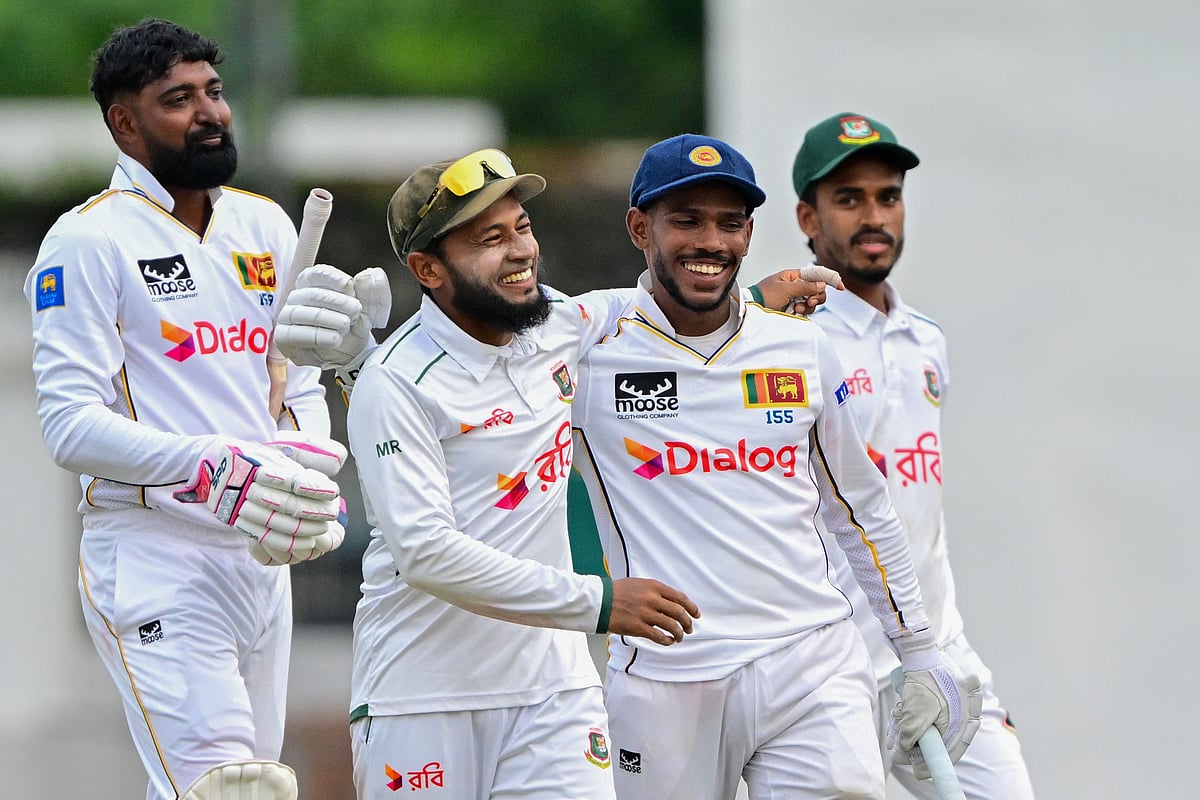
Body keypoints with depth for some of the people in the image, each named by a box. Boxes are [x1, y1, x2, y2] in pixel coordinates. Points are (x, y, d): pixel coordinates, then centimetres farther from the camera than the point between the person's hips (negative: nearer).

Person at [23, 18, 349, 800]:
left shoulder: (267, 227, 15)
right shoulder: (89, 240, -6)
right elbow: (71, 422, -13)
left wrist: (314, 483, -3)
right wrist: (209, 466, -24)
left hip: (263, 558, 7)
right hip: (153, 560, -7)